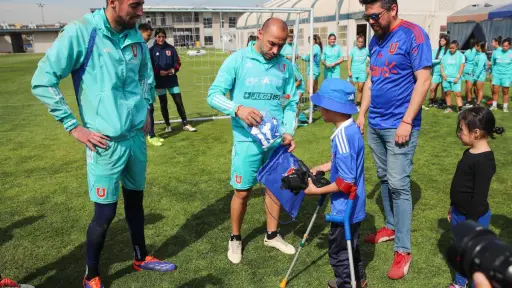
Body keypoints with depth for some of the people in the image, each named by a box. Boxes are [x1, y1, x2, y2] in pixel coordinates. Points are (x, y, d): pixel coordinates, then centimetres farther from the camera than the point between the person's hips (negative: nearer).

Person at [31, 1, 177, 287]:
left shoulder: (136, 36, 3)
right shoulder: (80, 33, -15)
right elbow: (42, 81, -14)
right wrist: (74, 126, -13)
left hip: (137, 137, 6)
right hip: (106, 143, -6)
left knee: (136, 199, 19)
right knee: (105, 213, 3)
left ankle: (141, 258, 39)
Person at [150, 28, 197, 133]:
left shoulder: (171, 48, 4)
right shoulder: (152, 50, -1)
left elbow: (177, 62, 7)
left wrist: (174, 69, -12)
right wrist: (159, 72, -17)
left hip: (172, 80, 1)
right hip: (159, 82, -1)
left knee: (179, 102, 0)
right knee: (163, 104, 8)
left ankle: (185, 124, 8)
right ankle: (167, 125, 20)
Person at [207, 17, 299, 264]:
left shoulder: (286, 66, 2)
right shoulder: (237, 60, -8)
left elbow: (292, 103, 7)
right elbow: (213, 95, -10)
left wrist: (288, 132, -7)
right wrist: (238, 109, -27)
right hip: (247, 140, -3)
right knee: (243, 191, 6)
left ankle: (272, 235, 36)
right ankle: (235, 239, 29)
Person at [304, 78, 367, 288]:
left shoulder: (342, 137, -30)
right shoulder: (351, 129, -1)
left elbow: (345, 182, -28)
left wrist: (317, 190, -18)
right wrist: (321, 168, 7)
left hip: (345, 209, -10)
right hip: (352, 206, 10)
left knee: (338, 252, 12)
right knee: (350, 246, 29)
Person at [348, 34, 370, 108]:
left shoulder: (366, 50, 0)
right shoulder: (353, 49, -1)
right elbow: (349, 61, 0)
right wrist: (349, 71, -8)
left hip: (362, 72, 1)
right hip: (353, 72, 0)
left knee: (360, 89, 6)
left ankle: (358, 104, 15)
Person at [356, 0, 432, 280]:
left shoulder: (413, 34, -11)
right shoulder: (375, 40, 10)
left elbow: (423, 80, -15)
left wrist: (406, 122, -18)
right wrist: (361, 114, 12)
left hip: (399, 126, -7)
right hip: (375, 125, 7)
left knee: (398, 184, -4)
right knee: (384, 179, 15)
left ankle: (403, 250, 7)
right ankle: (390, 226, 32)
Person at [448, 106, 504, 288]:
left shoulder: (484, 161, -26)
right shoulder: (469, 153, 4)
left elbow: (480, 197, -24)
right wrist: (453, 207, 21)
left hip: (474, 217, -9)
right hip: (460, 214, 9)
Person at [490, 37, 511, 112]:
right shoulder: (496, 52, -1)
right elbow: (492, 63, 11)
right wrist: (492, 72, 14)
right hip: (496, 74, 1)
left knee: (505, 92, 4)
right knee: (495, 90, 2)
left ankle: (505, 107, 14)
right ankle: (494, 105, 16)